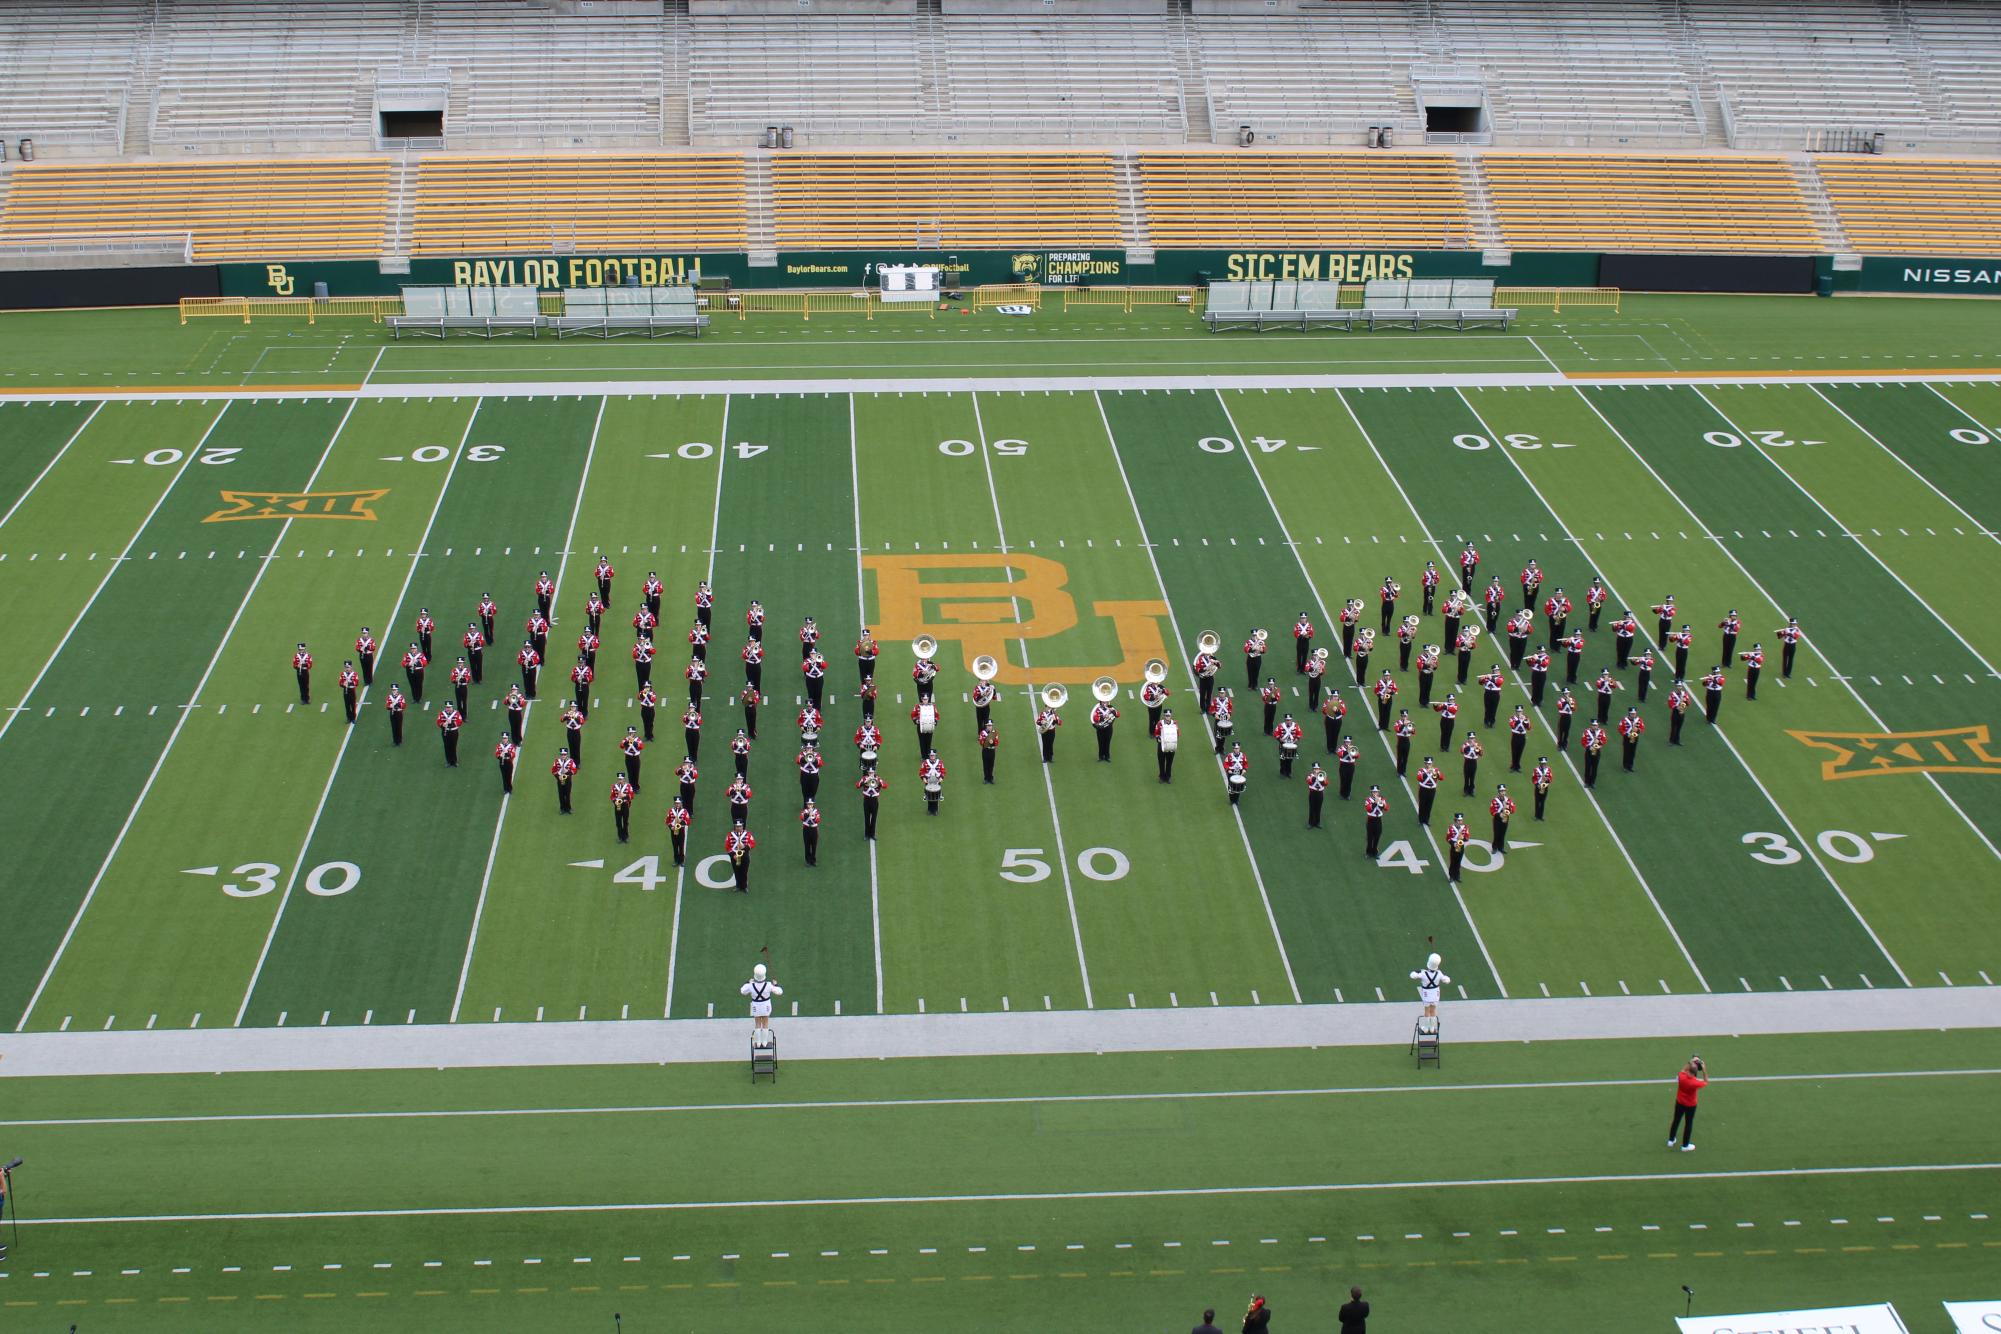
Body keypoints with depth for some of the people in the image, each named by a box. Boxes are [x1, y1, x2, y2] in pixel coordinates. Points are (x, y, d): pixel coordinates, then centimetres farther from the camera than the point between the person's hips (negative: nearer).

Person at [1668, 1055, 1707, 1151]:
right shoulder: (1696, 1083, -32)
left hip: (1679, 1103, 4)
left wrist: (1690, 1062, 2)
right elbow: (1706, 1082, -10)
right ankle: (1685, 1145, 28)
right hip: (1690, 1106, -4)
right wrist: (1704, 1070, -12)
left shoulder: (1681, 1077, -24)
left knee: (1676, 1121, 22)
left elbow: (1683, 1070, 3)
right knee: (1688, 1124, 14)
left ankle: (1671, 1140, 37)